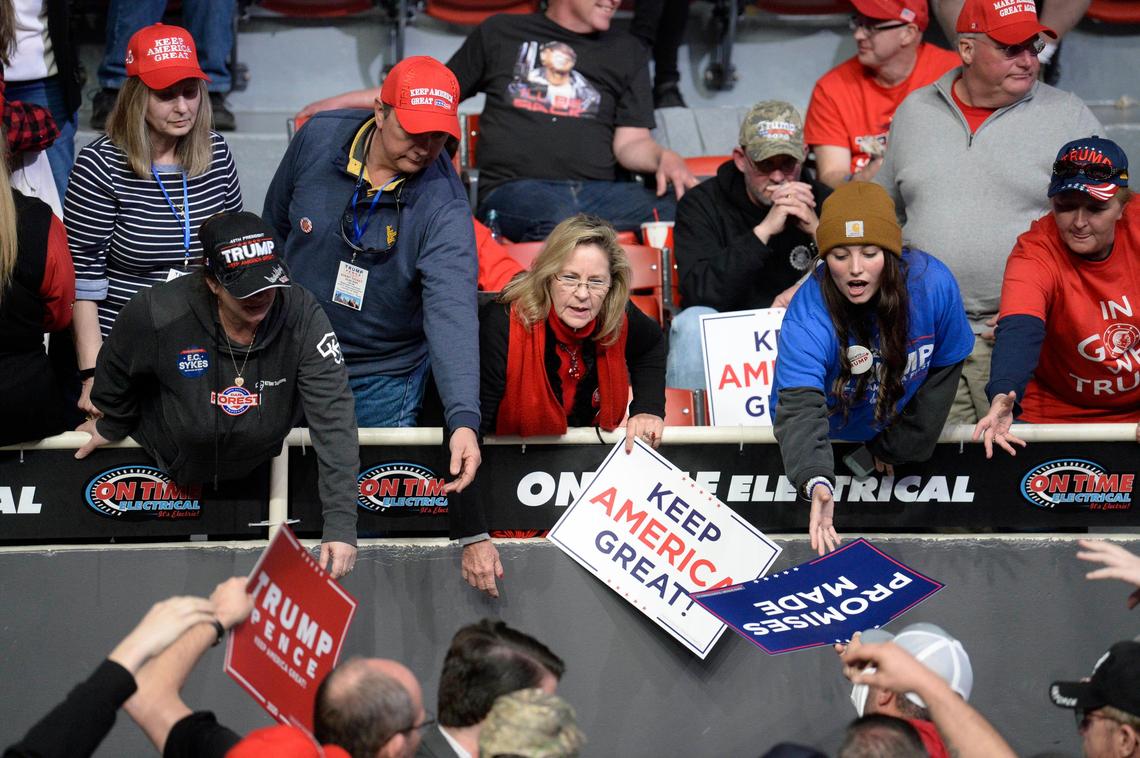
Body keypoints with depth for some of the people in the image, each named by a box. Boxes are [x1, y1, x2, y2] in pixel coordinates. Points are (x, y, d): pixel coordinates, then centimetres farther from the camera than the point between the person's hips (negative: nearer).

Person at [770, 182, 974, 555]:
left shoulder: (933, 283, -26)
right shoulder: (808, 318, -35)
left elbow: (943, 368, -8)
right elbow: (800, 408, -47)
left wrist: (898, 447, -5)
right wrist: (816, 482, -65)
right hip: (829, 437, -2)